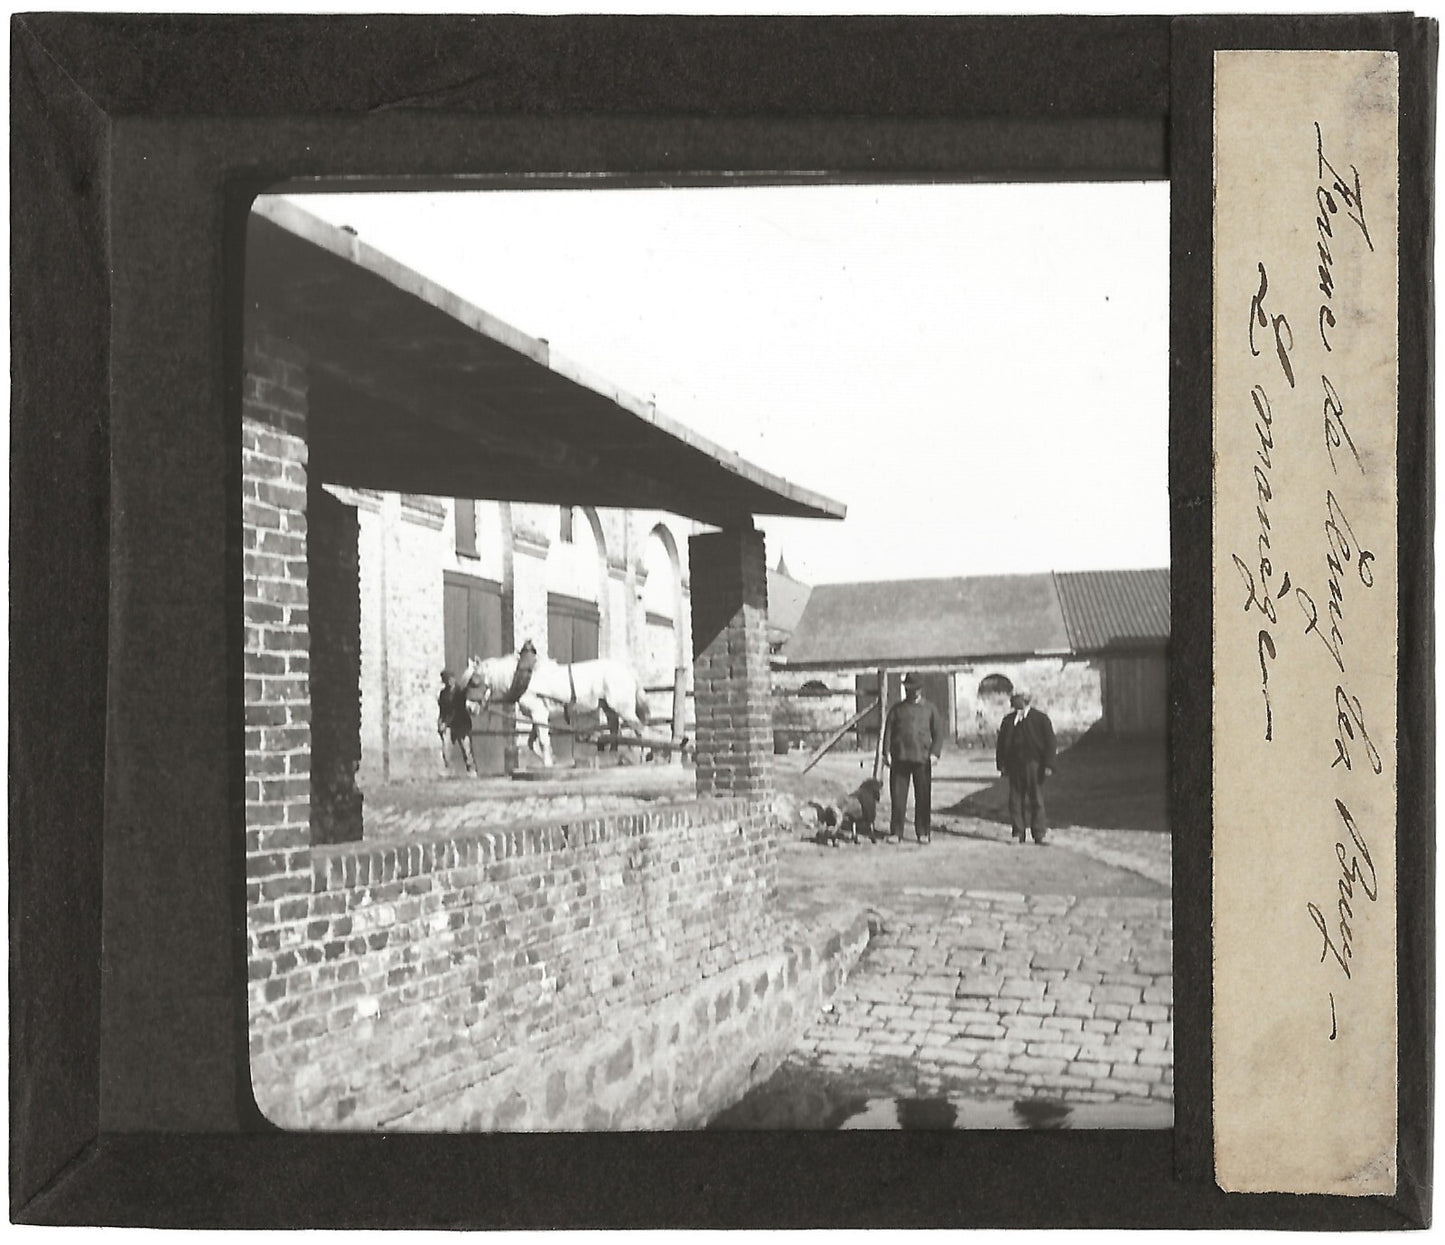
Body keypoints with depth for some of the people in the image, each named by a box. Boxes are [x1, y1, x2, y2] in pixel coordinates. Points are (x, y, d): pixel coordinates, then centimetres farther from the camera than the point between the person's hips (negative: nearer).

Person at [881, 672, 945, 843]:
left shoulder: (929, 709, 12)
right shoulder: (897, 709, 13)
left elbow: (938, 733, 9)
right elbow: (888, 730, 9)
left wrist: (935, 753, -5)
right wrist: (886, 752, -3)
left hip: (922, 758, 0)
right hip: (900, 758, 0)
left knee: (923, 797, 1)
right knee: (898, 797, -1)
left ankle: (923, 832, 8)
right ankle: (895, 832, 4)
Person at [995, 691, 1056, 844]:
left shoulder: (1041, 718, 3)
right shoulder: (1008, 720, 13)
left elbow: (1049, 743, -1)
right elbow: (1001, 743, 14)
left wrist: (1048, 765, -9)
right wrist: (1001, 764, 4)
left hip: (1033, 764, -3)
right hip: (1014, 765, 3)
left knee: (1036, 800, -1)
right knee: (1015, 800, 2)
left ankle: (1040, 834, 5)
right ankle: (1018, 833, 8)